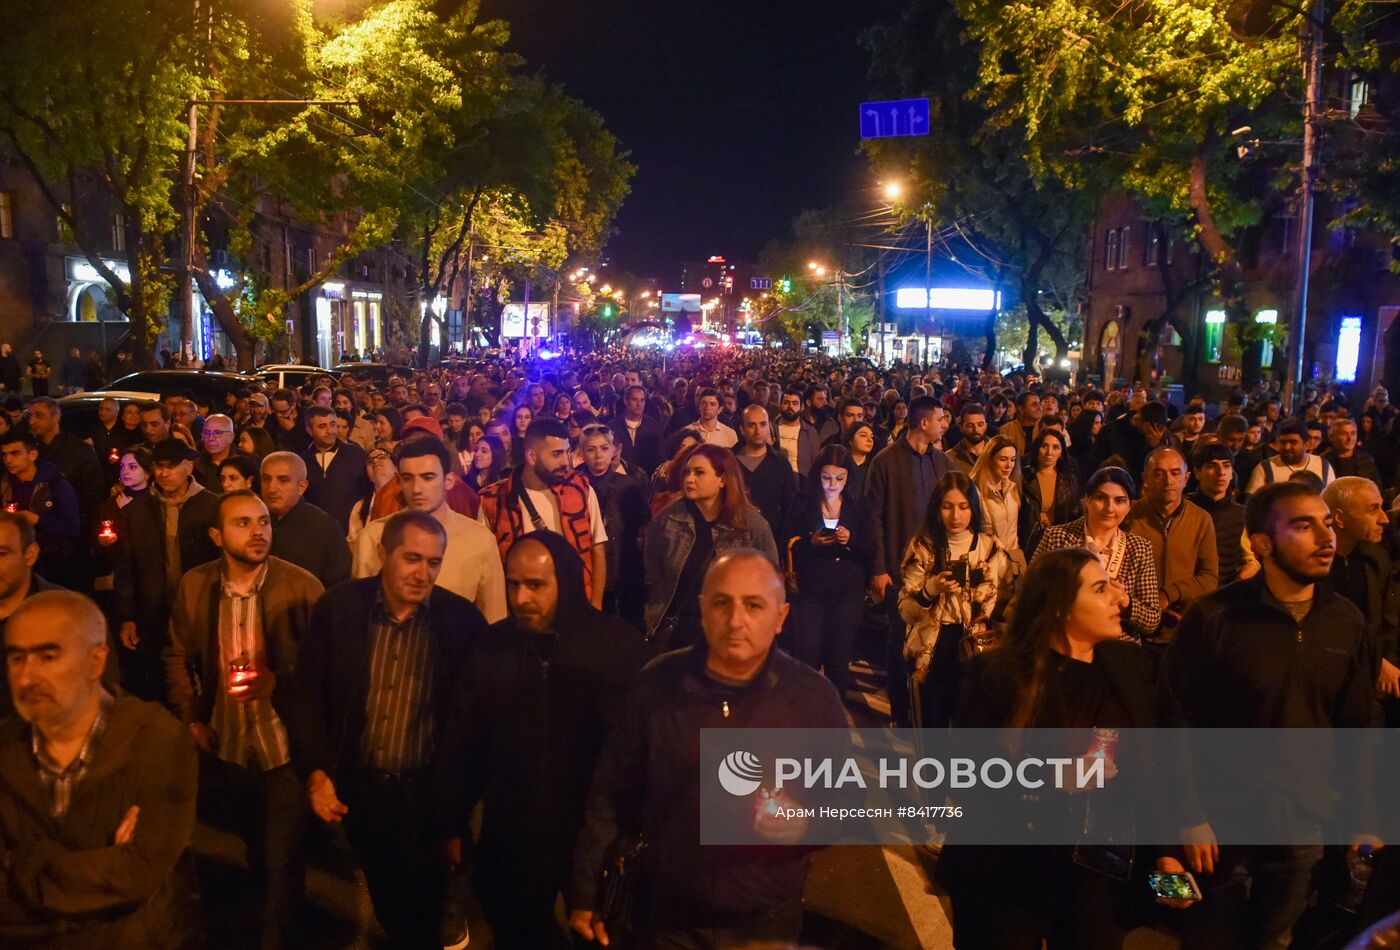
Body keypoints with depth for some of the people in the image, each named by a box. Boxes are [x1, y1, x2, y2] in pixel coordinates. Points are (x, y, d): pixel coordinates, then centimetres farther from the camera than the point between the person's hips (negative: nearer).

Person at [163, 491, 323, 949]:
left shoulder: (302, 586, -17)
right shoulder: (193, 585, -6)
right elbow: (177, 656, 8)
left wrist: (279, 680, -18)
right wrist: (190, 719, 4)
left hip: (285, 748, -3)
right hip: (223, 747, 4)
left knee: (281, 858, 8)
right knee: (257, 852, 23)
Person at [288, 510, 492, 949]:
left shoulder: (462, 620, -13)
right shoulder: (338, 607, -9)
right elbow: (307, 695, -3)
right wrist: (315, 771, -10)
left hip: (428, 793, -2)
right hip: (357, 788, 2)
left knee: (423, 904, 15)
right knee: (384, 896, 23)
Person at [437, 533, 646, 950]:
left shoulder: (620, 645, -14)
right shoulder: (491, 646, -4)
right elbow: (461, 743, 4)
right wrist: (454, 824, 7)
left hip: (595, 836, -2)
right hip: (508, 839, 3)